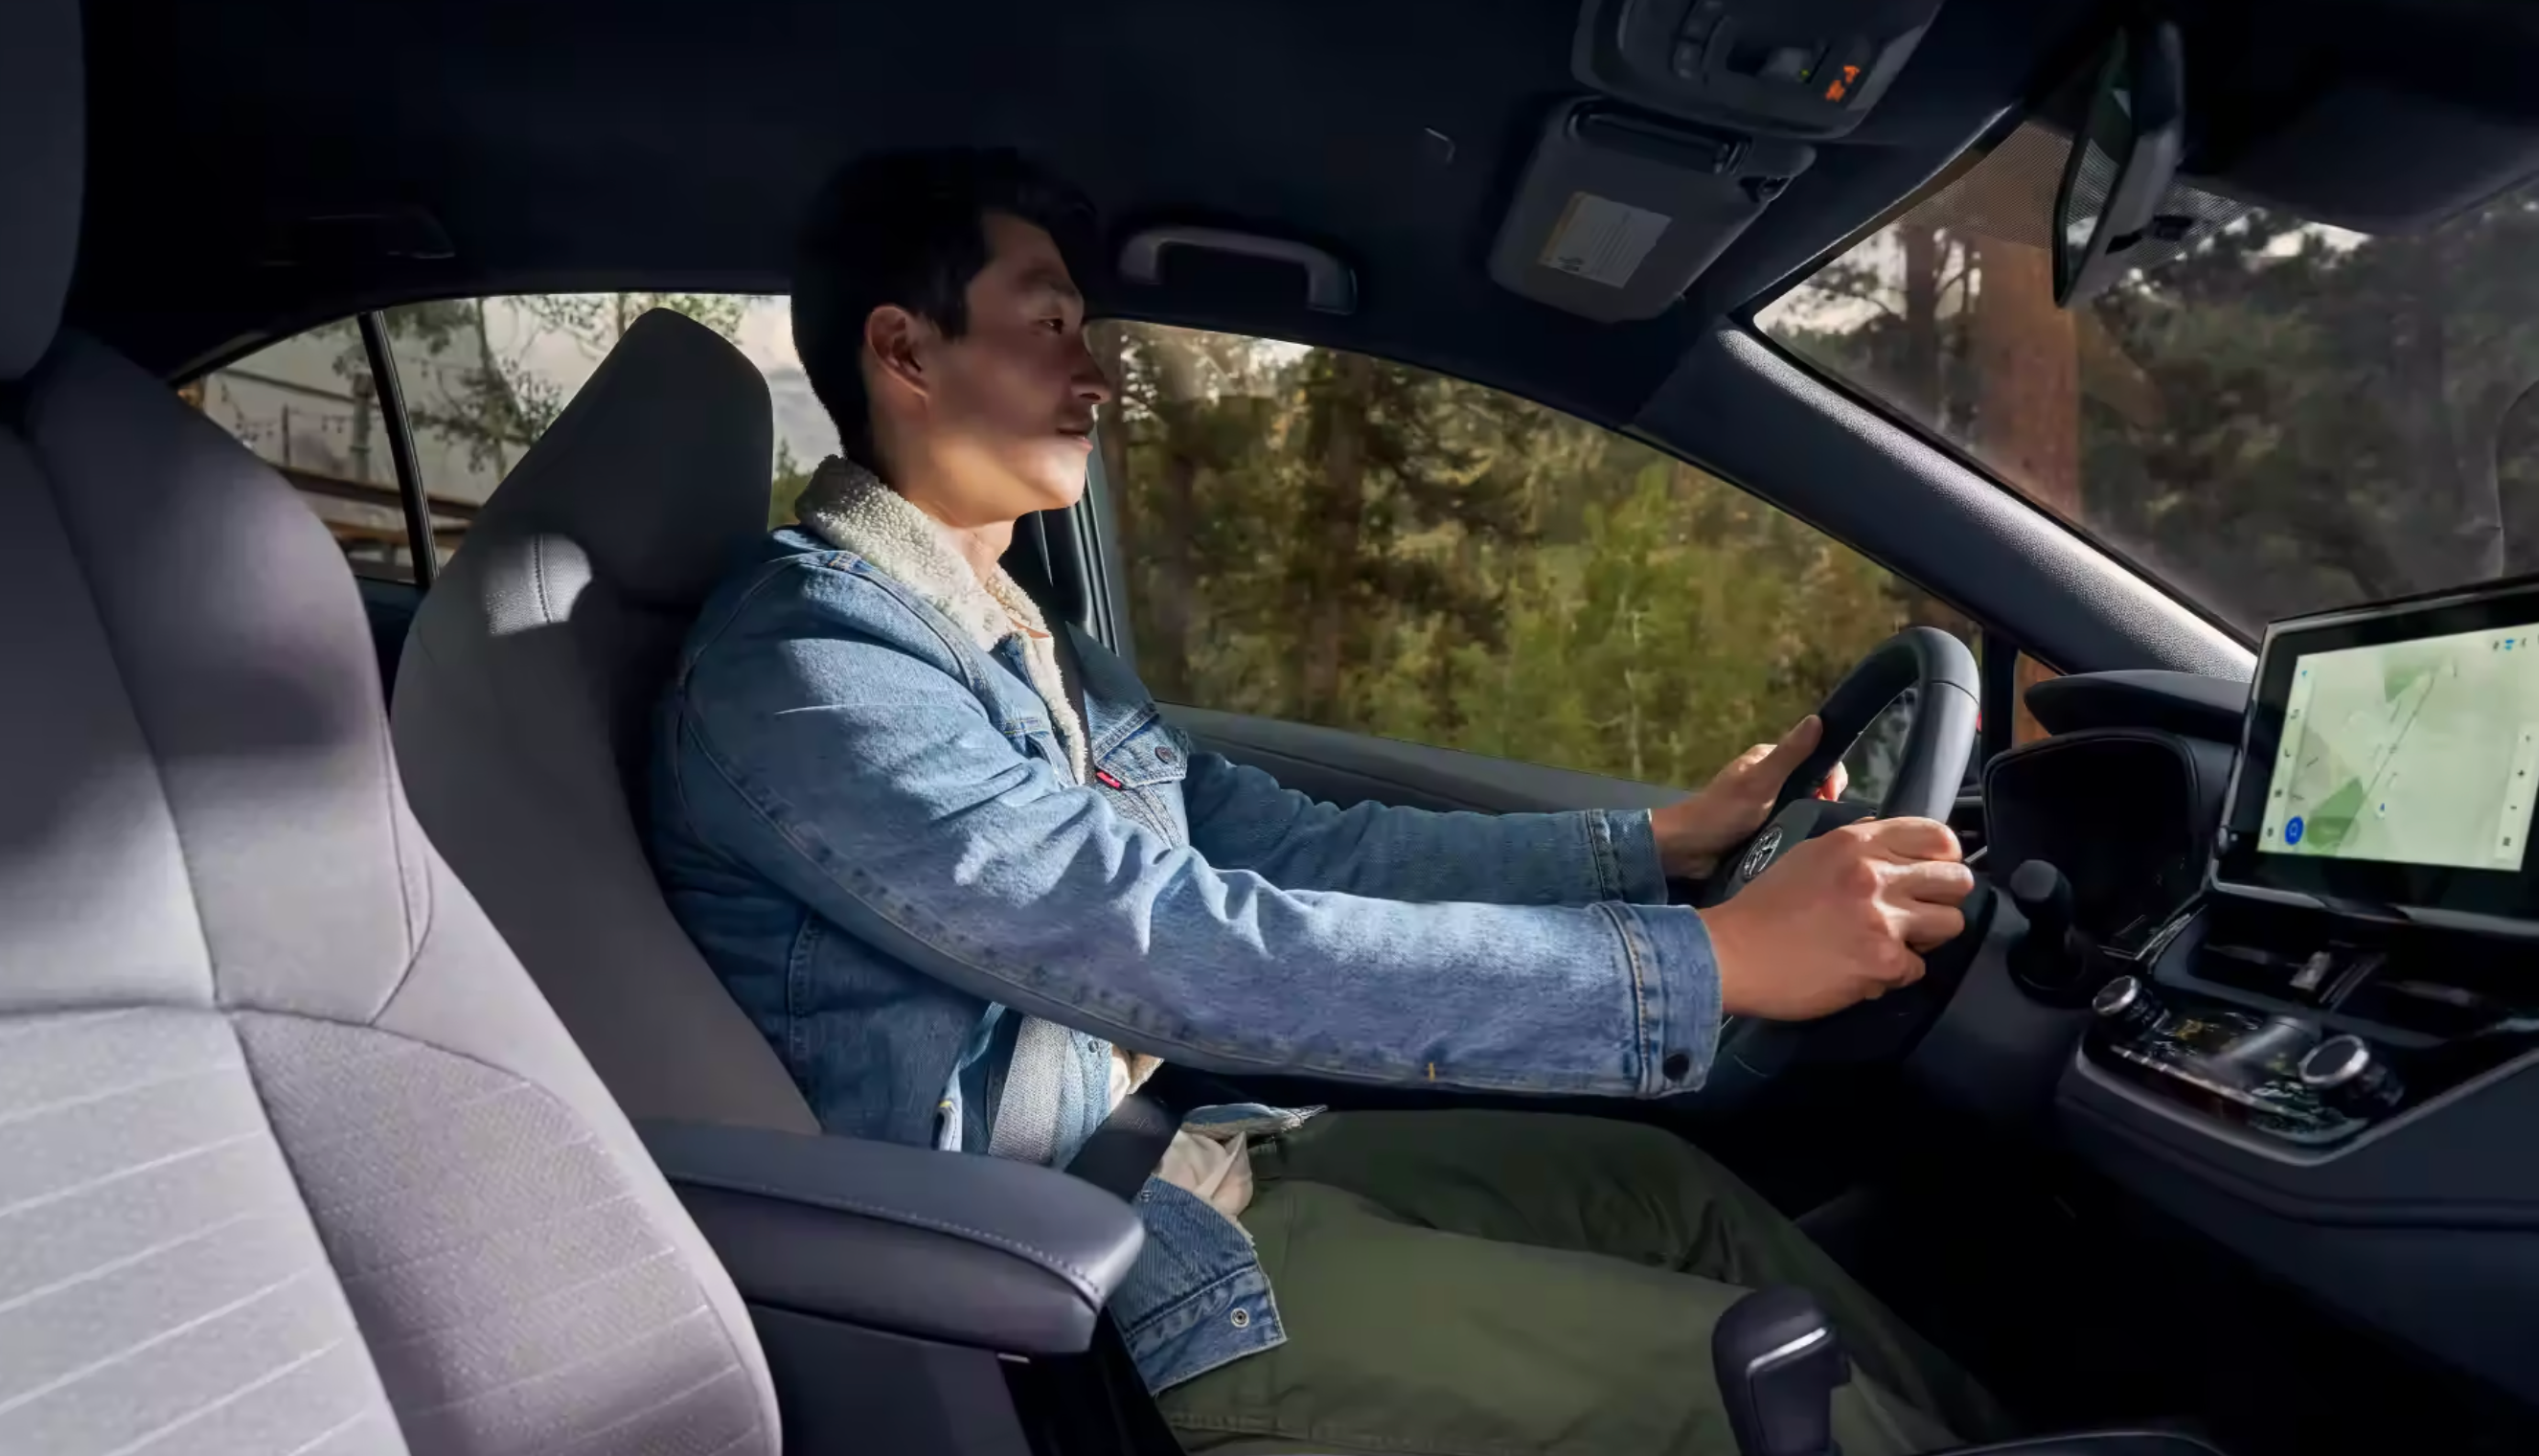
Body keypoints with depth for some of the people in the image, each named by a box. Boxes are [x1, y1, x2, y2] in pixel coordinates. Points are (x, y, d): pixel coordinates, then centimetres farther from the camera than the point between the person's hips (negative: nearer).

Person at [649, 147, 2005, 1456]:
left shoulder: (1022, 636, 9)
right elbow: (1184, 952, -31)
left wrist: (1660, 840, 1)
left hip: (1168, 1153, 8)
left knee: (1658, 1179, 10)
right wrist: (1710, 962, -28)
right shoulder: (804, 660, -21)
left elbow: (1297, 846, 6)